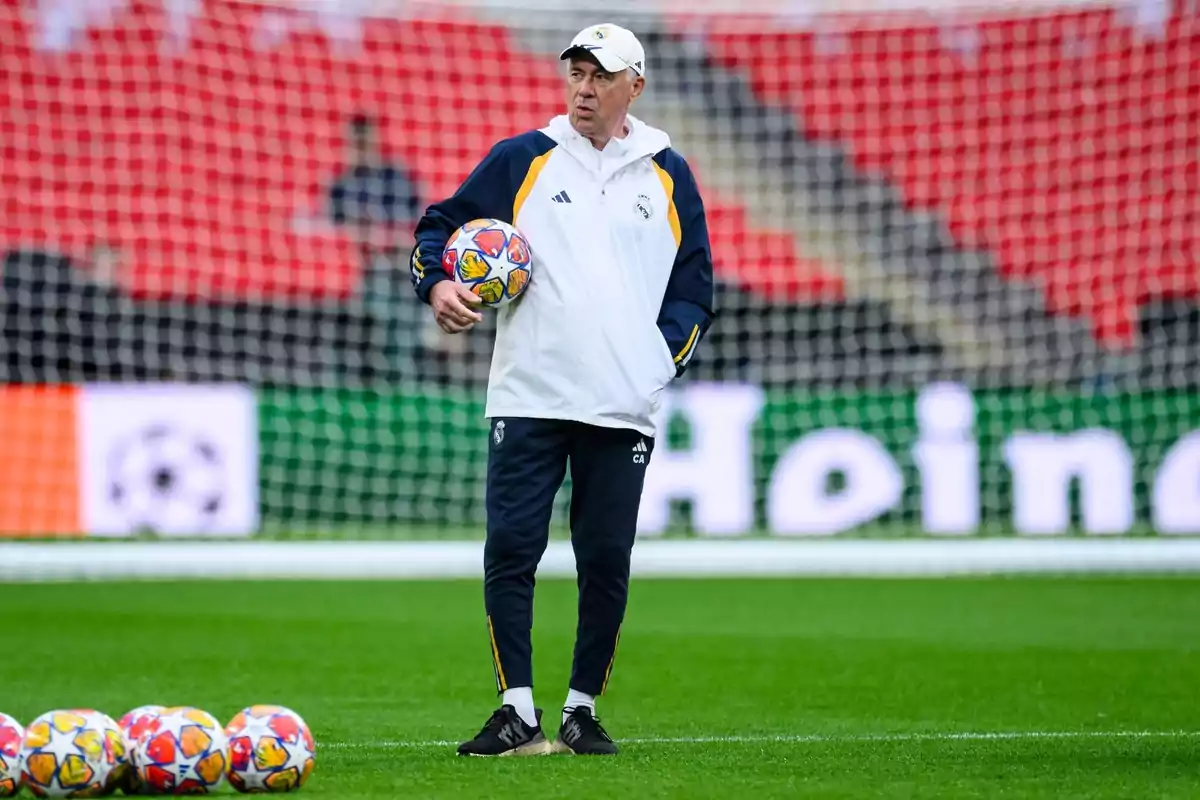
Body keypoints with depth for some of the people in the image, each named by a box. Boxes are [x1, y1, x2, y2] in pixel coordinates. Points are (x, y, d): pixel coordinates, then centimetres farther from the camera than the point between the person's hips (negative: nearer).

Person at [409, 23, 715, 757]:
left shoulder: (668, 177, 12)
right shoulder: (522, 160, 7)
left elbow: (696, 287, 16)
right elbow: (441, 225, 10)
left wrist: (663, 358, 1)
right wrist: (437, 283, -10)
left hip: (624, 409, 1)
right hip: (528, 396, -1)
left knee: (607, 563, 1)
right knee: (511, 551, -7)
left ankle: (583, 710, 13)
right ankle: (518, 712, -1)